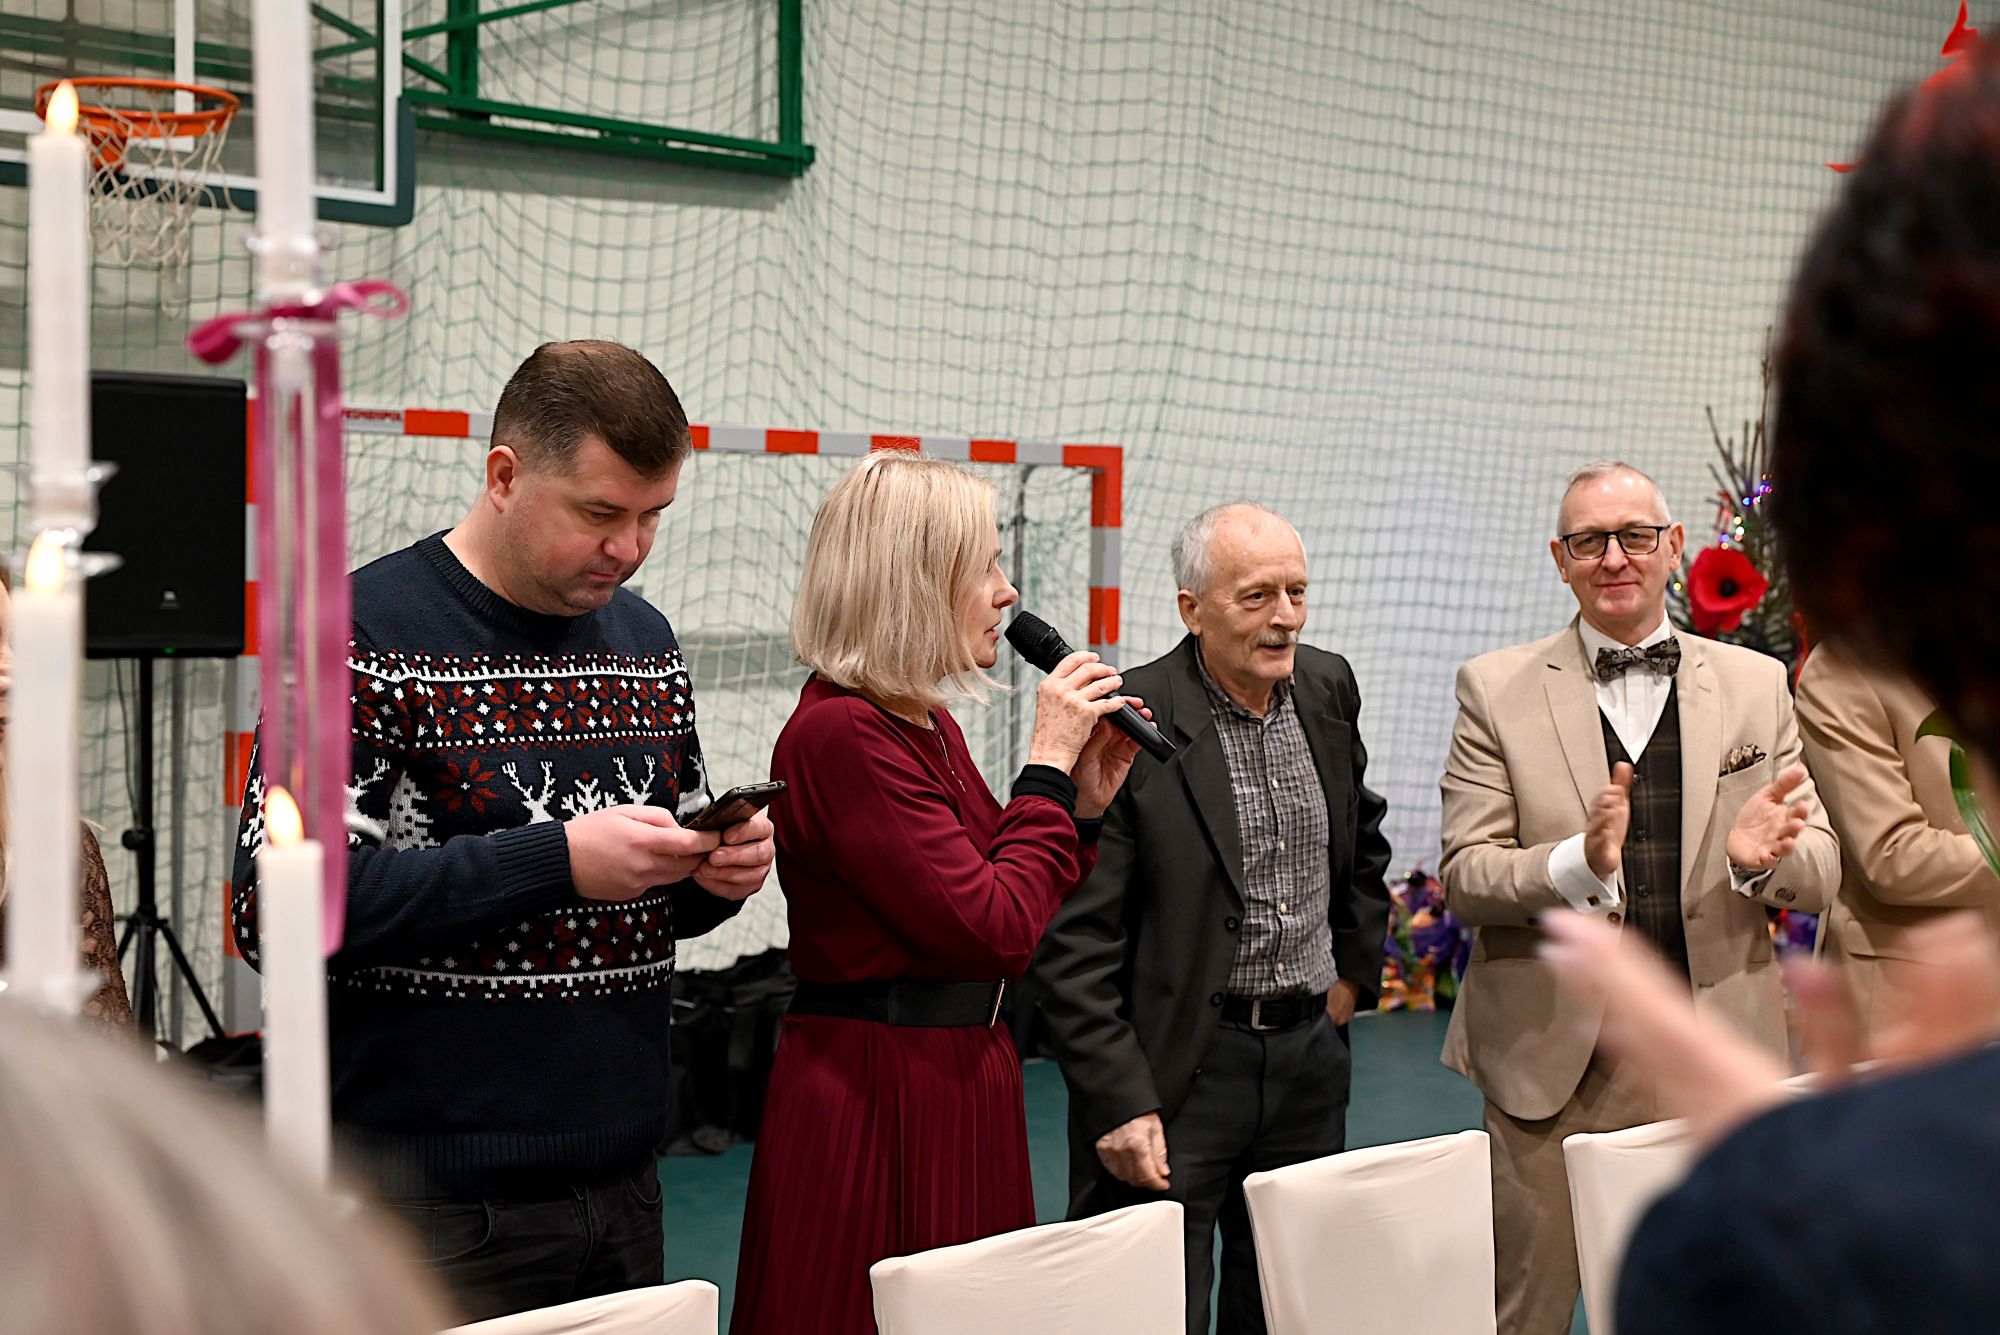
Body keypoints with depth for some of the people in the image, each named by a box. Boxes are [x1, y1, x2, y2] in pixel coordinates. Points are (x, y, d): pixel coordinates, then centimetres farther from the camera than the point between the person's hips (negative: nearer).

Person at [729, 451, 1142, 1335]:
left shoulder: (927, 724, 11)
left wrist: (1084, 798, 4)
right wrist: (1048, 764, -12)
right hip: (874, 1100, -9)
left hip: (961, 1081, 9)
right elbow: (994, 931, -22)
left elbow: (1013, 915, 15)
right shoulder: (840, 733, -17)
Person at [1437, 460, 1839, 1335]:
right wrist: (1579, 862, -23)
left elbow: (1821, 875, 6)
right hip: (1550, 1057, -1)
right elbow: (1462, 879, -4)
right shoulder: (1496, 689, 2)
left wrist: (1762, 857, -18)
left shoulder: (1757, 685, 8)